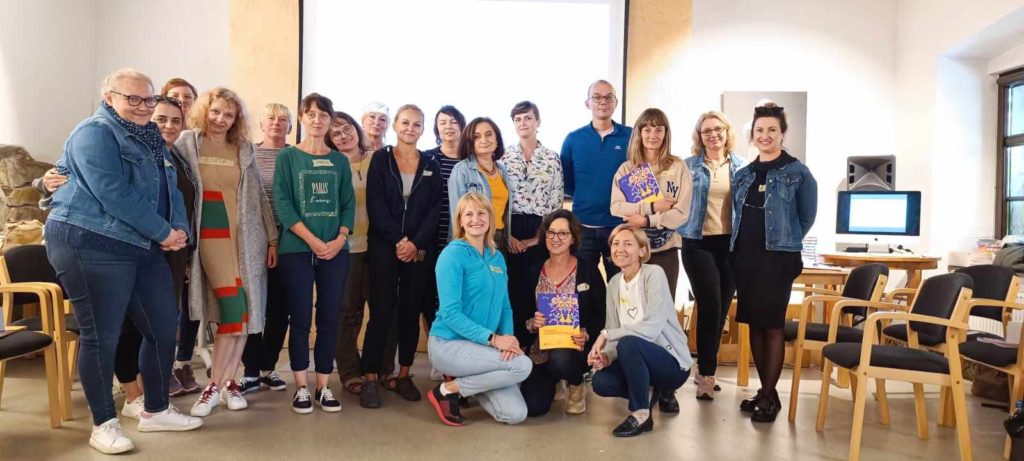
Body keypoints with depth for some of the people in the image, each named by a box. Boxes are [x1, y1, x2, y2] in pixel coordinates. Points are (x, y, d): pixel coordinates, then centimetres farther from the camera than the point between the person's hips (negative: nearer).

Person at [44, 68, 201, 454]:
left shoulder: (150, 139, 19)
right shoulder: (95, 133, -9)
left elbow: (169, 189, 15)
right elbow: (114, 194, -20)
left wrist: (181, 228, -5)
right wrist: (164, 232, -16)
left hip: (145, 248, 9)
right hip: (90, 245, -9)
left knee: (163, 328, 9)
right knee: (101, 335, -1)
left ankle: (156, 411, 24)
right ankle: (104, 424, 13)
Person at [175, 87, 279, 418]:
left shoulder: (244, 150, 11)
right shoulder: (187, 143, 4)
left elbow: (258, 196, 12)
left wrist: (271, 238, 10)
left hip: (246, 236, 3)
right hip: (211, 236, -3)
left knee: (243, 314, 1)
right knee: (233, 311, -12)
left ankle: (222, 383, 14)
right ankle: (221, 383, 4)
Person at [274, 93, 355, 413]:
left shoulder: (340, 161, 11)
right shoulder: (288, 156, 4)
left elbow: (349, 203, 8)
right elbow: (282, 202, -5)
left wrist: (340, 238, -9)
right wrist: (312, 240, -15)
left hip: (335, 250, 3)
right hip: (297, 249, -2)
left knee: (329, 318, 4)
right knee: (300, 318, 1)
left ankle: (323, 386, 13)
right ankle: (301, 387, 11)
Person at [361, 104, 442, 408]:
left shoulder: (431, 166, 10)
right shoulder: (380, 159, 4)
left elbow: (434, 209, 3)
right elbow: (375, 206, -5)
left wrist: (416, 243, -10)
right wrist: (398, 240, -13)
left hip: (419, 249, 2)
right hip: (384, 246, -2)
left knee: (411, 312, 6)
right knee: (381, 311, -5)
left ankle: (404, 376, 17)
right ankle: (370, 379, 2)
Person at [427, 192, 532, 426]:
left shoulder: (497, 257, 9)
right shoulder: (453, 254, -13)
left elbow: (505, 306, 11)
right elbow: (450, 312, -18)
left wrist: (508, 337, -9)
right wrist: (493, 338, -23)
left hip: (480, 346, 6)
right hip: (449, 343, -6)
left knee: (516, 414, -5)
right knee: (522, 365, -22)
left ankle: (464, 380, 18)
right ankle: (448, 389, -5)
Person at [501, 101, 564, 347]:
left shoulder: (552, 158, 7)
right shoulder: (503, 155, 4)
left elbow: (556, 201, 4)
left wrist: (539, 236, -3)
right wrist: (506, 234, -7)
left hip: (539, 233, 1)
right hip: (509, 231, 0)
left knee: (534, 289, 1)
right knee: (510, 289, 0)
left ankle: (531, 345, 12)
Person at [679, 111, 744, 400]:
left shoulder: (740, 167, 8)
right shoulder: (689, 166, 1)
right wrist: (678, 232, -5)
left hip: (731, 244, 3)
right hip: (699, 243, -3)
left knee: (721, 309, 8)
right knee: (710, 307, -10)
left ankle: (705, 367, 24)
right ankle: (706, 373, 2)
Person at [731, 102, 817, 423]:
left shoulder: (798, 173, -3)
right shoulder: (743, 175, 11)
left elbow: (807, 217, 3)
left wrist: (783, 241, 8)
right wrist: (741, 246, 13)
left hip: (778, 258, -5)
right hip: (744, 256, 5)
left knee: (772, 325, -2)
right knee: (753, 323, 9)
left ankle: (769, 396, 8)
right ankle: (765, 391, 21)